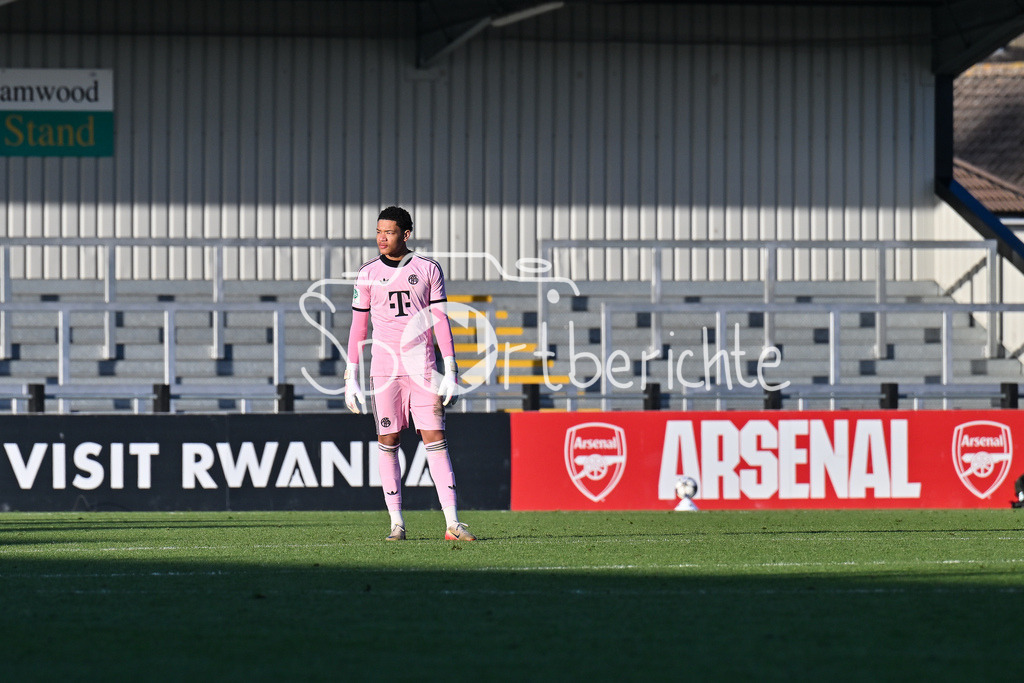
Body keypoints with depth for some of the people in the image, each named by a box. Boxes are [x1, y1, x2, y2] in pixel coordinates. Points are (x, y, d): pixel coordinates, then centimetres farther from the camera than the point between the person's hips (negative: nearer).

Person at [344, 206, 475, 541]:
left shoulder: (427, 269, 5)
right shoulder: (368, 274, 8)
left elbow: (440, 321, 5)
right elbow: (358, 326, 10)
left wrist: (450, 371, -2)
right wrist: (351, 376, 6)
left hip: (422, 368, -1)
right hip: (384, 369, 1)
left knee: (435, 439, -7)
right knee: (388, 443, -1)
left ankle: (452, 523, -11)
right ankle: (396, 522, 4)